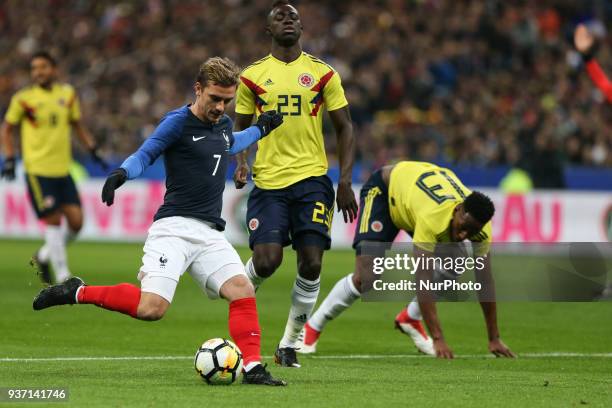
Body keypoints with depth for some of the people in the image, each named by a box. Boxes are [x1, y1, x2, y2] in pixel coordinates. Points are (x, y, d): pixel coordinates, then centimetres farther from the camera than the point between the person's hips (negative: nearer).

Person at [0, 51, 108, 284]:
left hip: (63, 170, 5)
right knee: (54, 221, -8)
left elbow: (77, 125, 21)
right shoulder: (24, 99, -3)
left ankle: (44, 256, 22)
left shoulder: (68, 94, 8)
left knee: (76, 221, -2)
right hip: (38, 171, -5)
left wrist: (92, 150, 10)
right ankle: (62, 276, 1)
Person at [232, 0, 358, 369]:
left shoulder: (323, 73, 5)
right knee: (266, 261, -13)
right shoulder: (253, 76, 6)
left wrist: (345, 181, 0)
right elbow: (240, 128, 14)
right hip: (268, 182, -1)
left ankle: (290, 344, 10)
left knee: (311, 264, -5)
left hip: (312, 179, 1)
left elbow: (345, 128, 9)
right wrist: (240, 163, -6)